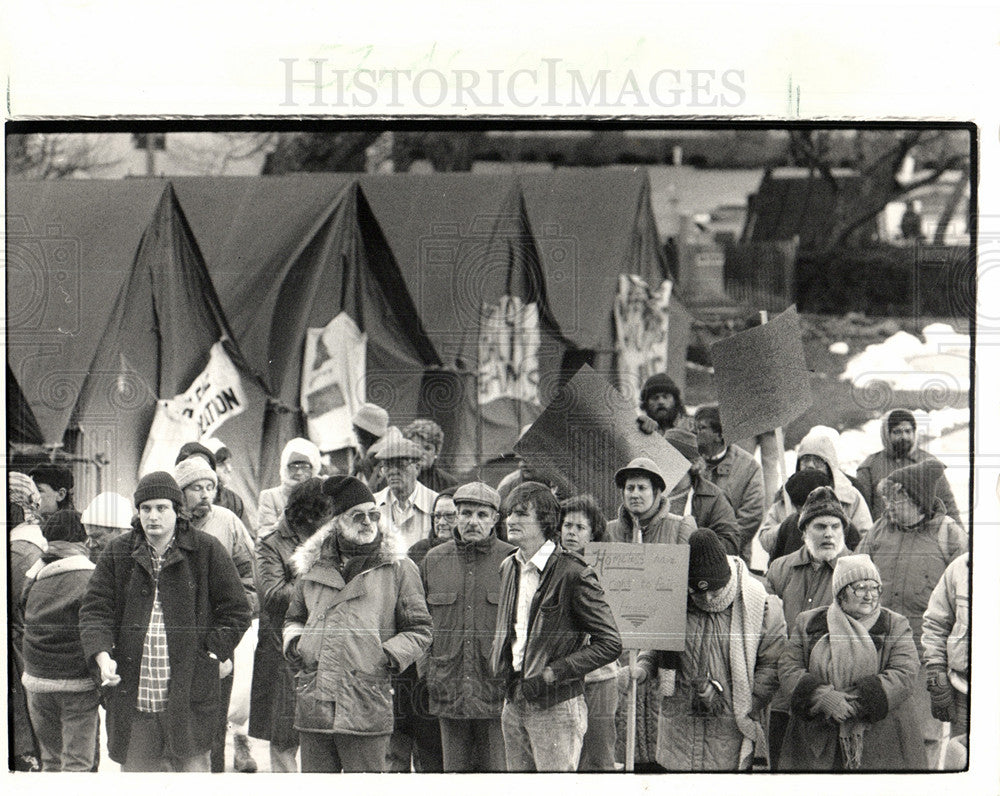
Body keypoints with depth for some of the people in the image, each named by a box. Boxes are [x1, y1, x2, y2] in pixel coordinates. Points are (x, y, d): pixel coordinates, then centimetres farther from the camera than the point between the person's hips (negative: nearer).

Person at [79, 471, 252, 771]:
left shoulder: (206, 550, 2)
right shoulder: (118, 553, 8)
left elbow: (236, 609, 6)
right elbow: (95, 608, 4)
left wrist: (213, 653, -4)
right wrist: (102, 654, -13)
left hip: (190, 694, -2)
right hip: (132, 693, 2)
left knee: (191, 767, -1)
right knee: (136, 768, 5)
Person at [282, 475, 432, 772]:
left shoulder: (398, 569, 4)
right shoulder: (314, 565, 14)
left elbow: (419, 631, 8)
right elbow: (295, 618, 27)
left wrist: (391, 656, -7)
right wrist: (293, 643, 7)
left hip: (366, 709, -3)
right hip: (313, 706, 3)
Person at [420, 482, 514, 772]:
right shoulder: (434, 561, 9)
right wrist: (425, 673, 11)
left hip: (497, 691, -3)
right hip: (449, 691, 3)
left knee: (496, 768, 0)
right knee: (455, 768, 8)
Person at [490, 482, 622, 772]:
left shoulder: (573, 574, -13)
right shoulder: (509, 568, 11)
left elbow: (610, 644, -13)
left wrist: (552, 673, -16)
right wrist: (499, 661, 9)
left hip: (556, 707, -7)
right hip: (514, 702, 7)